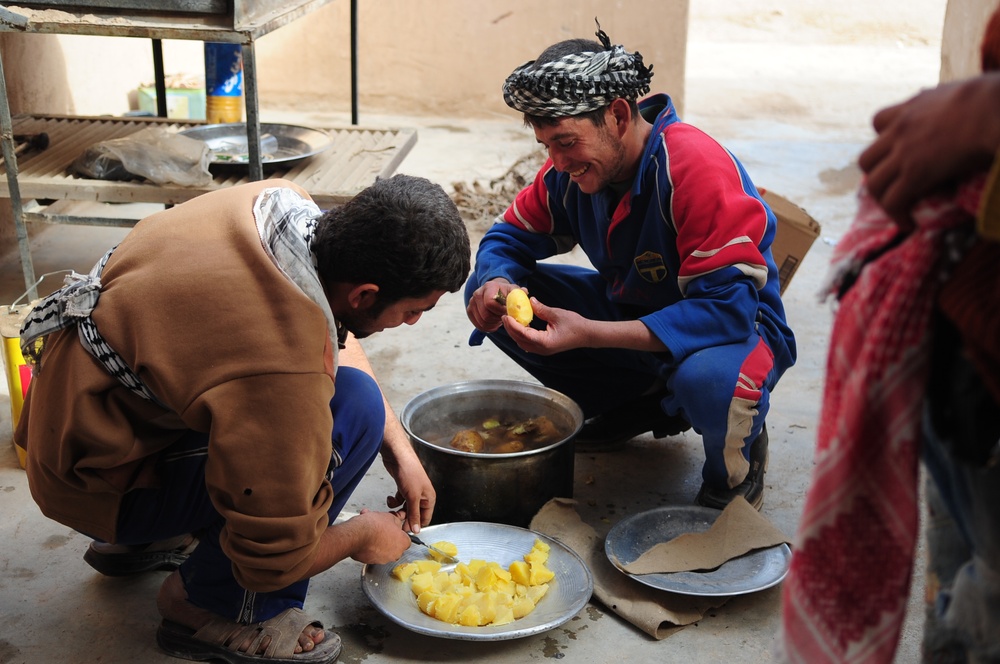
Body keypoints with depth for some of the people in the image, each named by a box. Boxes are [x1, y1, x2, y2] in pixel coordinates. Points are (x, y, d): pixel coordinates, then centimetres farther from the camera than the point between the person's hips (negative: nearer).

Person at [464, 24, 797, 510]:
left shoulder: (698, 169, -30)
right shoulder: (570, 169, -9)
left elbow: (728, 309, -35)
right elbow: (509, 238, 2)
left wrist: (589, 334, -43)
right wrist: (495, 284, -25)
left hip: (734, 326, -6)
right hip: (632, 313, 7)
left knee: (708, 380, -43)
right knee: (489, 293, -8)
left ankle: (737, 465, -3)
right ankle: (637, 406, 9)